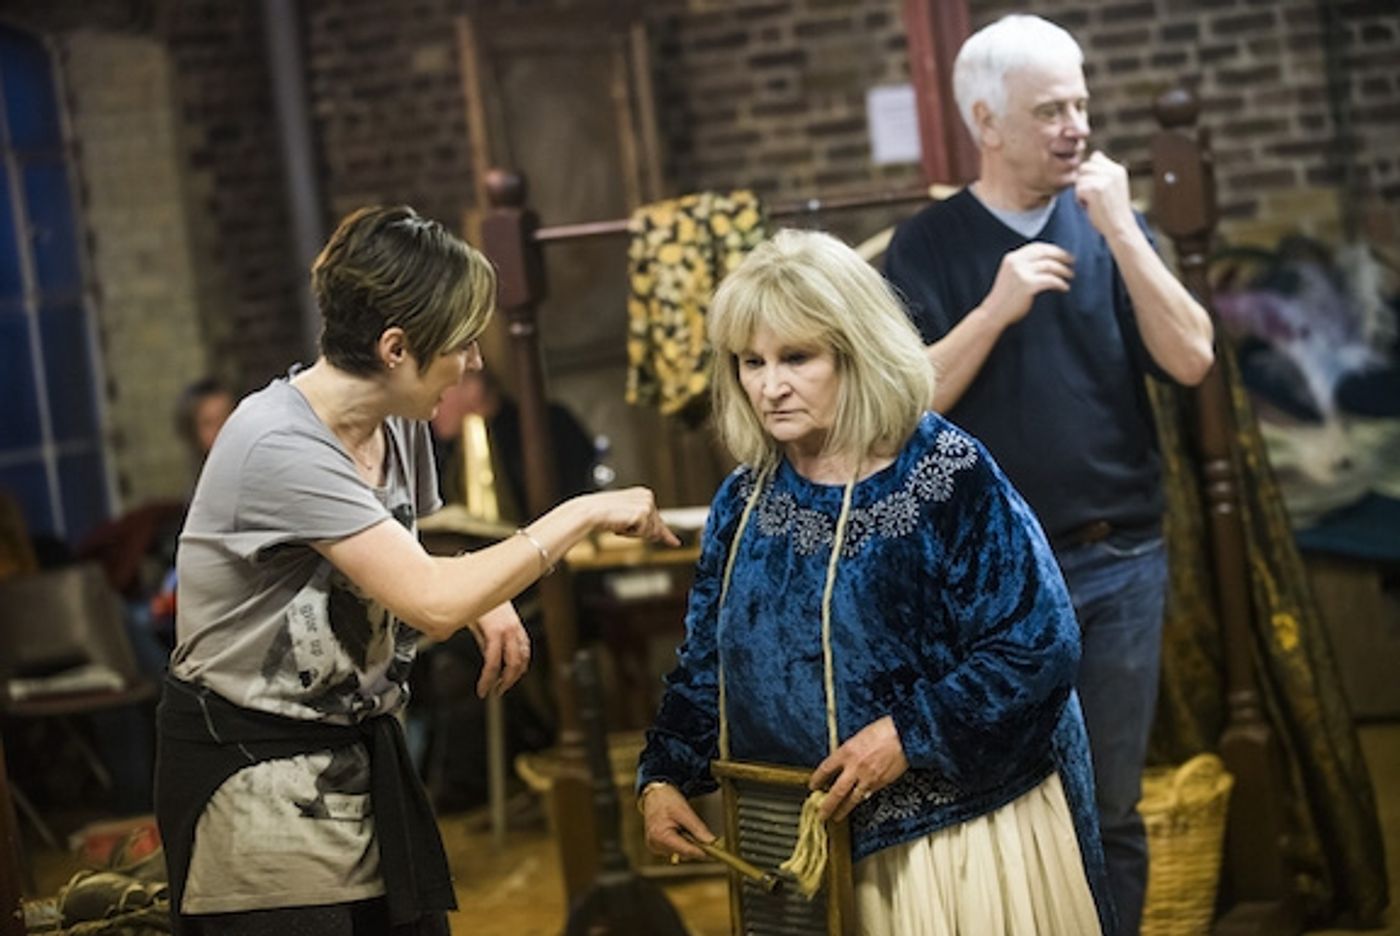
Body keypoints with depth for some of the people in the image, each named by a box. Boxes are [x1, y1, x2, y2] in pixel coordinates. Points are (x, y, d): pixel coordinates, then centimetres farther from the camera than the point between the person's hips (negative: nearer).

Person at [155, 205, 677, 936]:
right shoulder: (281, 449, -24)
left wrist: (484, 598, -4)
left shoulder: (397, 424, 2)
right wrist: (582, 515, -20)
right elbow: (433, 603, -29)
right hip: (255, 767, -7)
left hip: (360, 747, 7)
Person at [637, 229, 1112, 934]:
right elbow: (706, 661, 11)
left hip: (959, 835, -5)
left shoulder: (947, 476, -14)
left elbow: (1037, 647, -17)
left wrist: (908, 733, -22)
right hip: (812, 845, 5)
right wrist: (663, 778, -3)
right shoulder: (745, 500, 4)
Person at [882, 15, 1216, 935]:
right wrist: (997, 307, -20)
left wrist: (1120, 230, -14)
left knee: (1110, 811, 9)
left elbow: (1191, 359, -7)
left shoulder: (1113, 228, 4)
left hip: (1119, 563, 2)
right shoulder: (927, 246, -2)